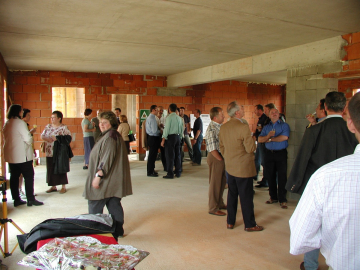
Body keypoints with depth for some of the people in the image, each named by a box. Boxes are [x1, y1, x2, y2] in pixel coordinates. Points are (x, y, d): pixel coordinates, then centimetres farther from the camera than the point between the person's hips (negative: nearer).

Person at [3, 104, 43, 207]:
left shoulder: (6, 124, 9)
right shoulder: (20, 123, -14)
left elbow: (6, 138, 14)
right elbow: (28, 139, -17)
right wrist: (30, 143, 5)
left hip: (10, 155, 7)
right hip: (22, 155, -7)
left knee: (14, 177, 11)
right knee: (29, 176, 0)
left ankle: (16, 199, 17)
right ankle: (30, 199, 3)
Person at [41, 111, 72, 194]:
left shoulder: (63, 127, -5)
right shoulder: (48, 126, 11)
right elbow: (42, 135, 12)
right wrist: (46, 139, -10)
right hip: (49, 152, 5)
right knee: (51, 169, 9)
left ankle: (63, 187, 13)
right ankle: (53, 186, 23)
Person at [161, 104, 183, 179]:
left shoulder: (169, 117, -10)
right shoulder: (179, 118, 10)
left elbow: (166, 129, -13)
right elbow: (182, 129, 14)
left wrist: (163, 140, -10)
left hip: (170, 137, -7)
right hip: (178, 137, 7)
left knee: (170, 156, -2)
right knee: (177, 155, 12)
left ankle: (170, 174, 0)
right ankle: (178, 172, 20)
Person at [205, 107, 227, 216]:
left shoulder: (220, 126, 10)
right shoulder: (211, 128, -17)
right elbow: (212, 148, -21)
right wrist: (221, 159, -15)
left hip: (222, 157, 9)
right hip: (215, 158, -9)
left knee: (222, 182, 18)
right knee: (215, 183, 1)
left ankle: (220, 203, 35)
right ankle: (213, 208, 13)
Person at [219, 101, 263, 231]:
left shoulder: (223, 127, 2)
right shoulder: (243, 127, -21)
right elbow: (251, 148, -19)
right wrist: (252, 139, 0)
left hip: (230, 167, 7)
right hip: (243, 168, -7)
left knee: (232, 195, 16)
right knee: (246, 197, 5)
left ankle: (230, 222, 26)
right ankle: (249, 224, 18)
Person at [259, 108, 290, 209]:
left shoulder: (284, 125, 2)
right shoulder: (266, 127, 14)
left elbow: (285, 137, -16)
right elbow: (260, 139, 3)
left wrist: (270, 139, -7)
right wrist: (268, 136, -16)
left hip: (281, 153, -4)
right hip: (269, 153, 4)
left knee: (282, 177, -2)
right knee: (270, 176, 9)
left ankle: (282, 200, 5)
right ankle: (273, 197, 22)